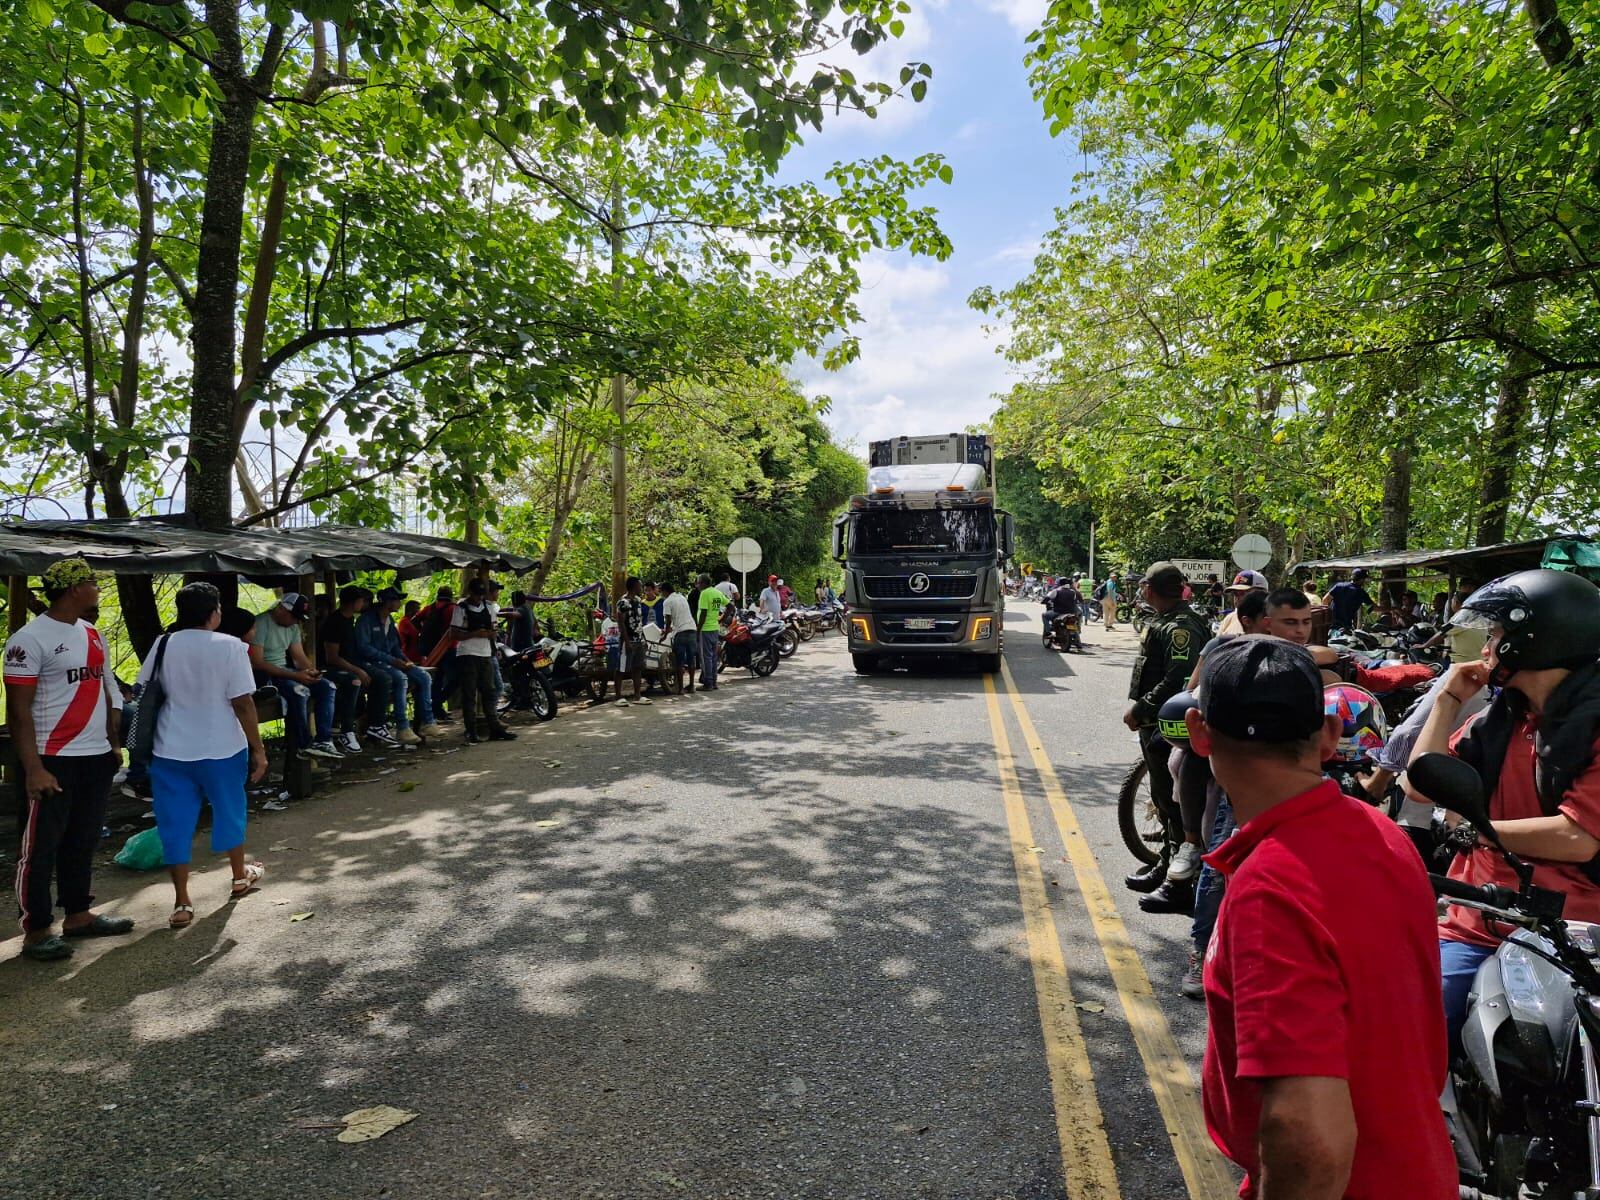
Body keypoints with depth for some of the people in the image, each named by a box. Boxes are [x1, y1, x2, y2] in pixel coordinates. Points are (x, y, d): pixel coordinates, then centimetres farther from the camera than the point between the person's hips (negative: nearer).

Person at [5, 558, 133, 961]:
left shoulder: (93, 635, 11)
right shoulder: (30, 639, -12)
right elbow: (18, 709, -14)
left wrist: (114, 743, 14)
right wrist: (33, 769, -18)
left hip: (97, 757, 7)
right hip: (55, 760, -7)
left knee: (83, 841, 15)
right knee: (42, 845, 2)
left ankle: (78, 914, 25)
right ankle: (37, 929, 12)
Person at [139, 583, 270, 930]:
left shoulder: (163, 645, -2)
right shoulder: (230, 647, -13)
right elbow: (243, 703, -13)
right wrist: (258, 749, -7)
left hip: (170, 751, 2)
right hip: (221, 749, -2)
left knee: (176, 823, 8)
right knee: (229, 811, 18)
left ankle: (181, 903, 12)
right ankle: (240, 876, 37)